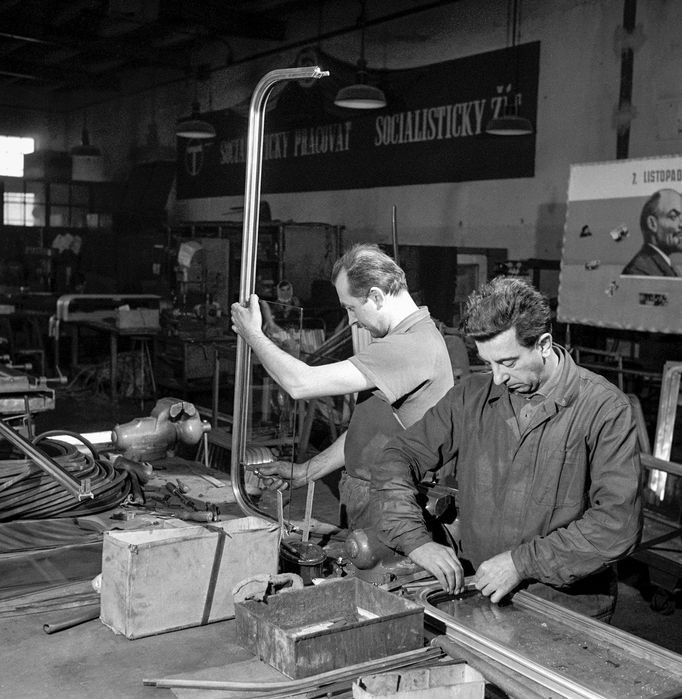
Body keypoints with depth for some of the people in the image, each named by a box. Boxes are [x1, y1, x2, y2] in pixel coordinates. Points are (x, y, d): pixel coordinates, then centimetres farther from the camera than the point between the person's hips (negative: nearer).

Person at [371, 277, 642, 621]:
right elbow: (397, 459, 5)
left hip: (569, 609, -4)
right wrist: (415, 540, -11)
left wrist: (522, 562, -18)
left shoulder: (604, 408, -9)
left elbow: (619, 523, -15)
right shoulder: (471, 396, 4)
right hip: (477, 593, 4)